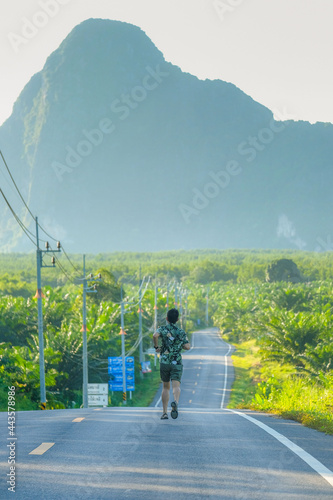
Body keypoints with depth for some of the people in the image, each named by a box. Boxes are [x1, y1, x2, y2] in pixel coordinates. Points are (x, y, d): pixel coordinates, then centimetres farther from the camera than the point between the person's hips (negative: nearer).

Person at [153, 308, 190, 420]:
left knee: (166, 387, 16)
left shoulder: (163, 329, 2)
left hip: (164, 362, 1)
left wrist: (156, 346, -4)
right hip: (177, 363, -1)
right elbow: (187, 347, -1)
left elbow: (155, 335, -20)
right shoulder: (181, 332, 6)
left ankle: (165, 413, 15)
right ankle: (175, 402, -45)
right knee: (176, 386, -12)